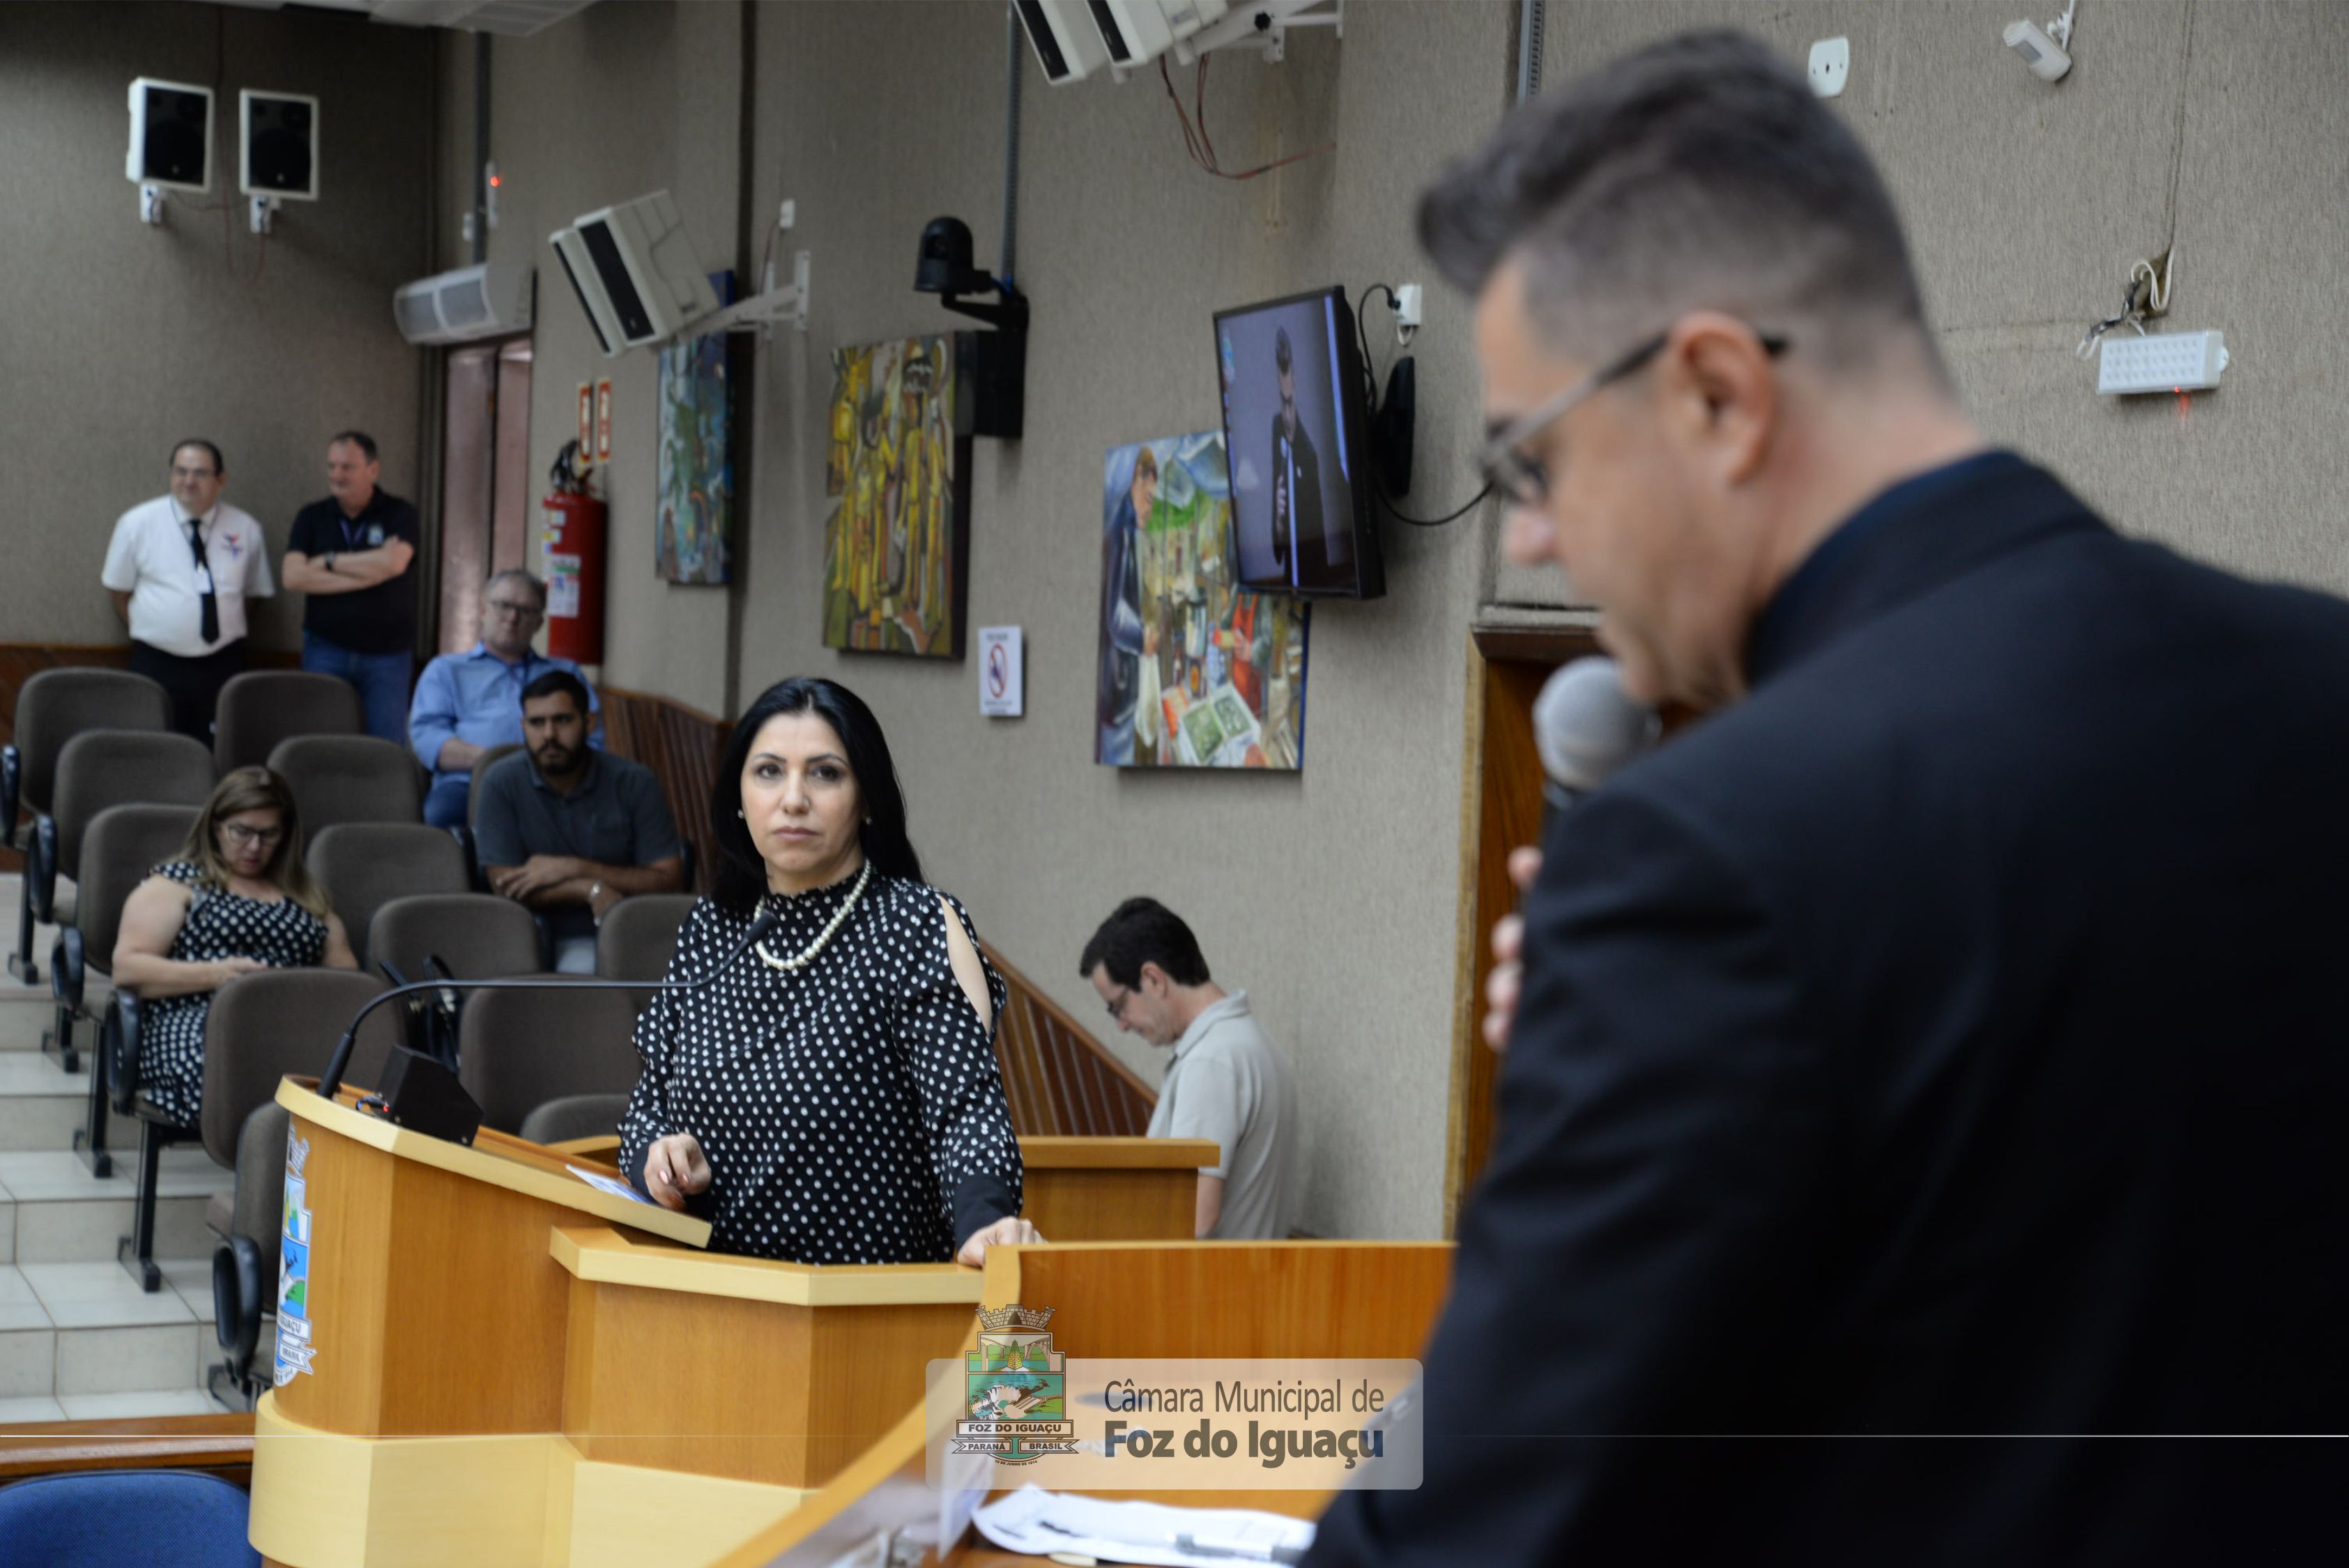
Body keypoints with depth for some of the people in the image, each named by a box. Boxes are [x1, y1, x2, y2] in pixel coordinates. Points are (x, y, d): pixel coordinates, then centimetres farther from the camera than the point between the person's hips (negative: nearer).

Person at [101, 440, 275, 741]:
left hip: (221, 667, 1)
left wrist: (228, 627, 7)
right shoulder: (137, 524, 0)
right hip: (156, 665, -1)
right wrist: (143, 631, 3)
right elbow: (119, 590, 9)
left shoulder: (246, 529, 4)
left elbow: (256, 591, 16)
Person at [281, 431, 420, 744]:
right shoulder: (312, 517, 7)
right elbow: (293, 576, -7)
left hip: (387, 654, -2)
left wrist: (329, 561, -8)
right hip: (326, 649, 2)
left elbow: (394, 563, -18)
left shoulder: (399, 514, 1)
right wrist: (369, 570, -11)